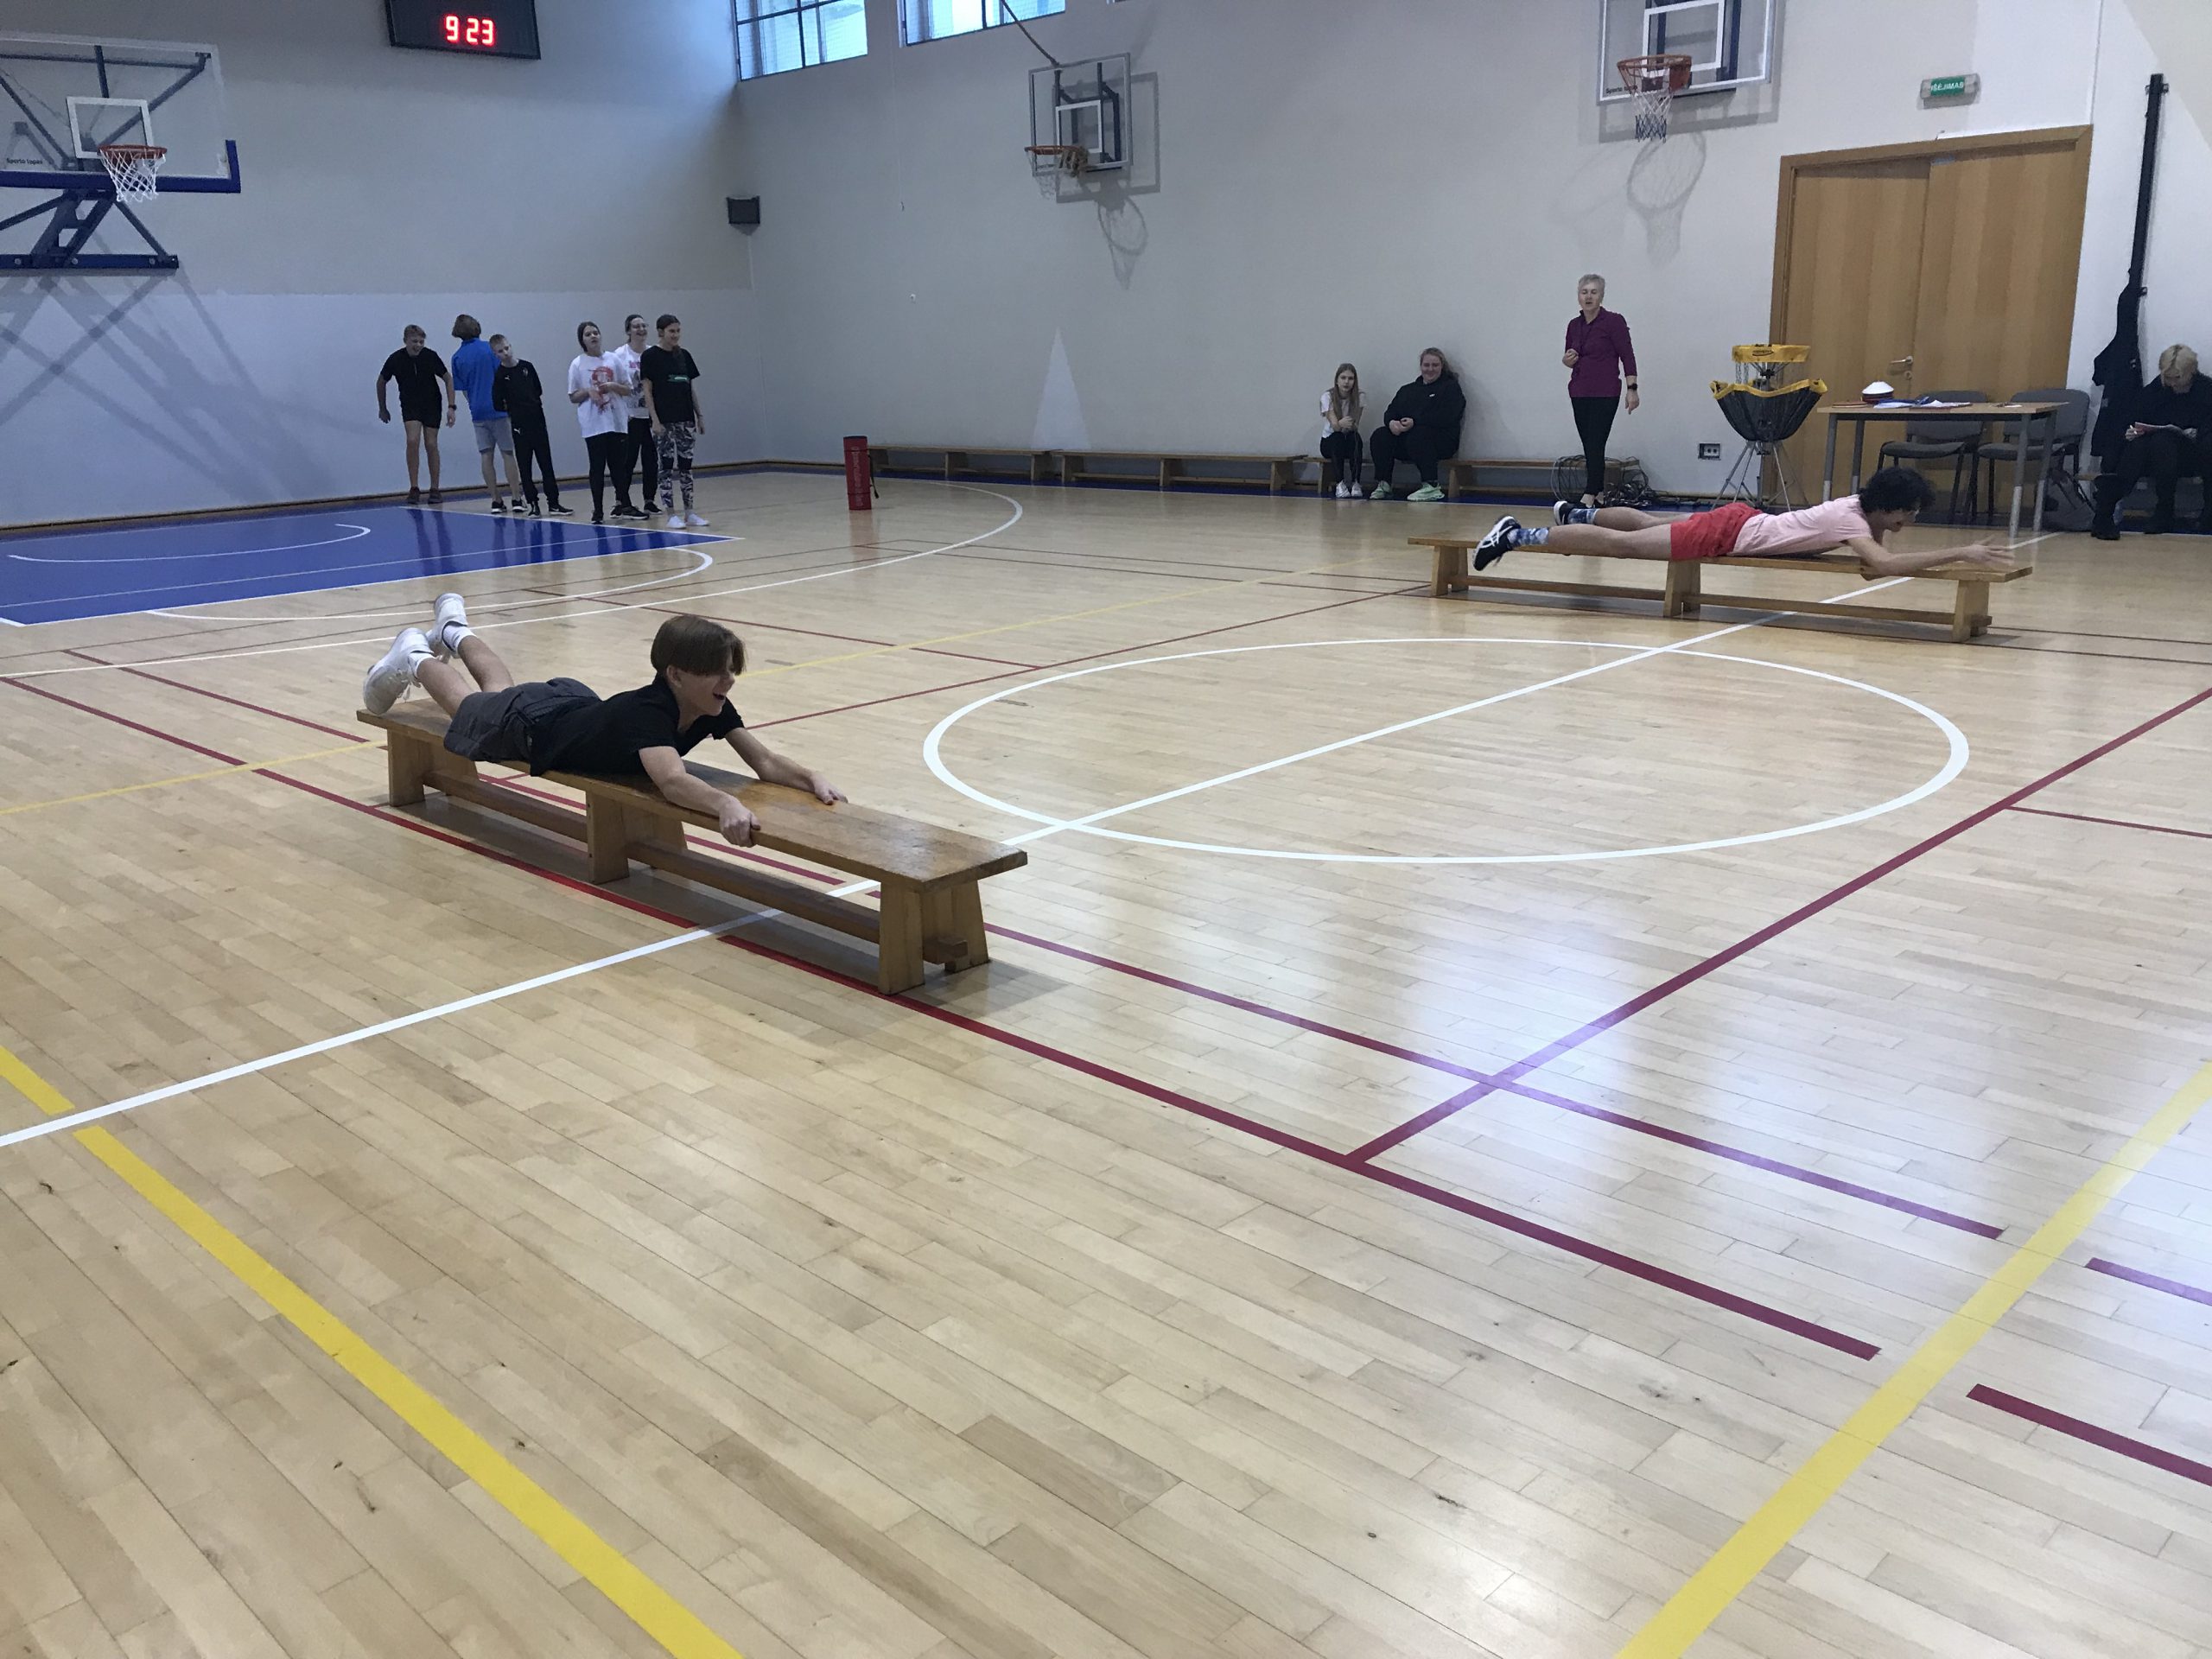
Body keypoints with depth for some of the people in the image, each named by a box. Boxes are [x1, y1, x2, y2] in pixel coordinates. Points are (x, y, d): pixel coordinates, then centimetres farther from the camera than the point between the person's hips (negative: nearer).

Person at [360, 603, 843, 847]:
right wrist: (725, 804, -84)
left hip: (578, 704, 6)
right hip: (532, 726, -6)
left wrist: (813, 778, -53)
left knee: (503, 689, 38)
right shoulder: (647, 712, -49)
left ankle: (453, 629, 66)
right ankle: (415, 658, 56)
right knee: (472, 706, 28)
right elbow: (671, 781, -66)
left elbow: (764, 762, -34)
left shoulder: (712, 708, -30)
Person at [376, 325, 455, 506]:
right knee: (413, 441, -18)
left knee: (431, 445, -2)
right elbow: (381, 382, 3)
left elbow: (448, 379, -4)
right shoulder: (396, 359, -15)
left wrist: (451, 407, -10)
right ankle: (414, 488, -13)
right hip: (409, 405, 0)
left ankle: (434, 490, 9)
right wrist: (382, 408, 10)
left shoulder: (430, 356, -16)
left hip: (432, 404, 0)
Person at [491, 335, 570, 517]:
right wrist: (513, 411, 4)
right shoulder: (500, 376, -6)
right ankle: (533, 504, 8)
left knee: (546, 464, 5)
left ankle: (553, 503, 9)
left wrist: (532, 405, 7)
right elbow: (498, 405, -5)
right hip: (520, 427, -3)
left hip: (538, 422, 3)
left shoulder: (527, 366, 3)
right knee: (524, 467, 2)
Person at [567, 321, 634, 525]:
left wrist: (613, 386, -9)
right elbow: (573, 397, 5)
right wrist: (588, 391, -14)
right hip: (593, 425, -2)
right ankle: (598, 511, 3)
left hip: (617, 422, 2)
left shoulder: (613, 360, 8)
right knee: (598, 468, -2)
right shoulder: (577, 364, 2)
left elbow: (627, 390, 11)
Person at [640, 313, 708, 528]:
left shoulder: (684, 355, 10)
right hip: (664, 420, -5)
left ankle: (689, 513, 12)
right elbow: (647, 390, -7)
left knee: (686, 465, 7)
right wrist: (655, 420, -13)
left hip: (685, 419, 5)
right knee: (667, 465, -2)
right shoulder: (651, 356, -5)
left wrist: (700, 415, 11)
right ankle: (671, 514, 1)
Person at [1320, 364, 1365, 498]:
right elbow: (1334, 425, -23)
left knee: (1354, 437, -33)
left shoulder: (1359, 398, -4)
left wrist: (1350, 425, -34)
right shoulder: (1327, 397, -10)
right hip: (1329, 441, -1)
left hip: (1350, 442, 1)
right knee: (1337, 438, -35)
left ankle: (1355, 483, -28)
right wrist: (1340, 424, -46)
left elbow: (1355, 426, -11)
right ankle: (1340, 483, -30)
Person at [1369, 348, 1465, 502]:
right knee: (1380, 436, -19)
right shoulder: (1408, 389, 25)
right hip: (1404, 438, 5)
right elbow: (1390, 412, 16)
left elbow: (1447, 417, -11)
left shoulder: (1450, 387, 6)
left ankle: (1431, 488, -35)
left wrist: (1415, 422, -19)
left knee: (1417, 436, -37)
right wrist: (1391, 422, -11)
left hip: (1442, 440, -5)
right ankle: (1383, 485, -19)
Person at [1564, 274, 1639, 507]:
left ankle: (1588, 500, -16)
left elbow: (1627, 356, -9)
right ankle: (1599, 495, 18)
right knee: (1588, 447, 9)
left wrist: (1632, 389, -15)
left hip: (1605, 393, -7)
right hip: (1579, 392, 7)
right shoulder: (1574, 325, 9)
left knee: (1595, 446, -12)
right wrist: (1567, 360, -4)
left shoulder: (1614, 321, -8)